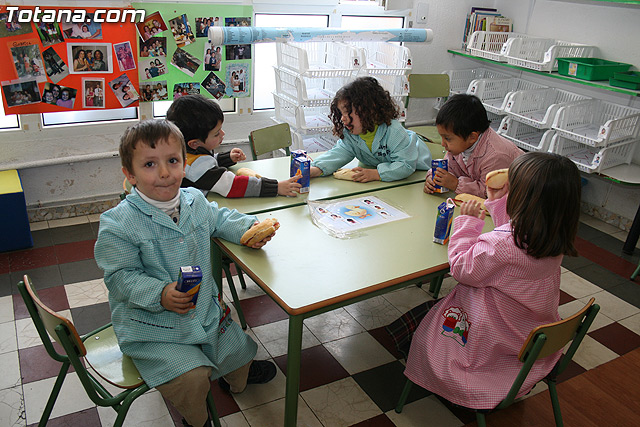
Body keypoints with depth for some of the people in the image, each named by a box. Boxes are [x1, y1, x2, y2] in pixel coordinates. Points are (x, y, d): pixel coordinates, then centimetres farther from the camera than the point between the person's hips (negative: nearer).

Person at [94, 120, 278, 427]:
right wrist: (160, 295, -33)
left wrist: (248, 228, 1)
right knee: (192, 377, -19)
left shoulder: (195, 201, -3)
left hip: (205, 310, 6)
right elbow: (120, 277, -18)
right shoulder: (119, 224, -22)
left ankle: (235, 378, 59)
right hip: (151, 324, -6)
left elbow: (219, 220, 18)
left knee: (239, 348, 20)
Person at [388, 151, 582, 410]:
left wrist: (467, 222, -14)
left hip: (493, 338, -7)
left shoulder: (501, 243, -36)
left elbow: (462, 269, -20)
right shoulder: (554, 236, -12)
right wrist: (498, 203, 7)